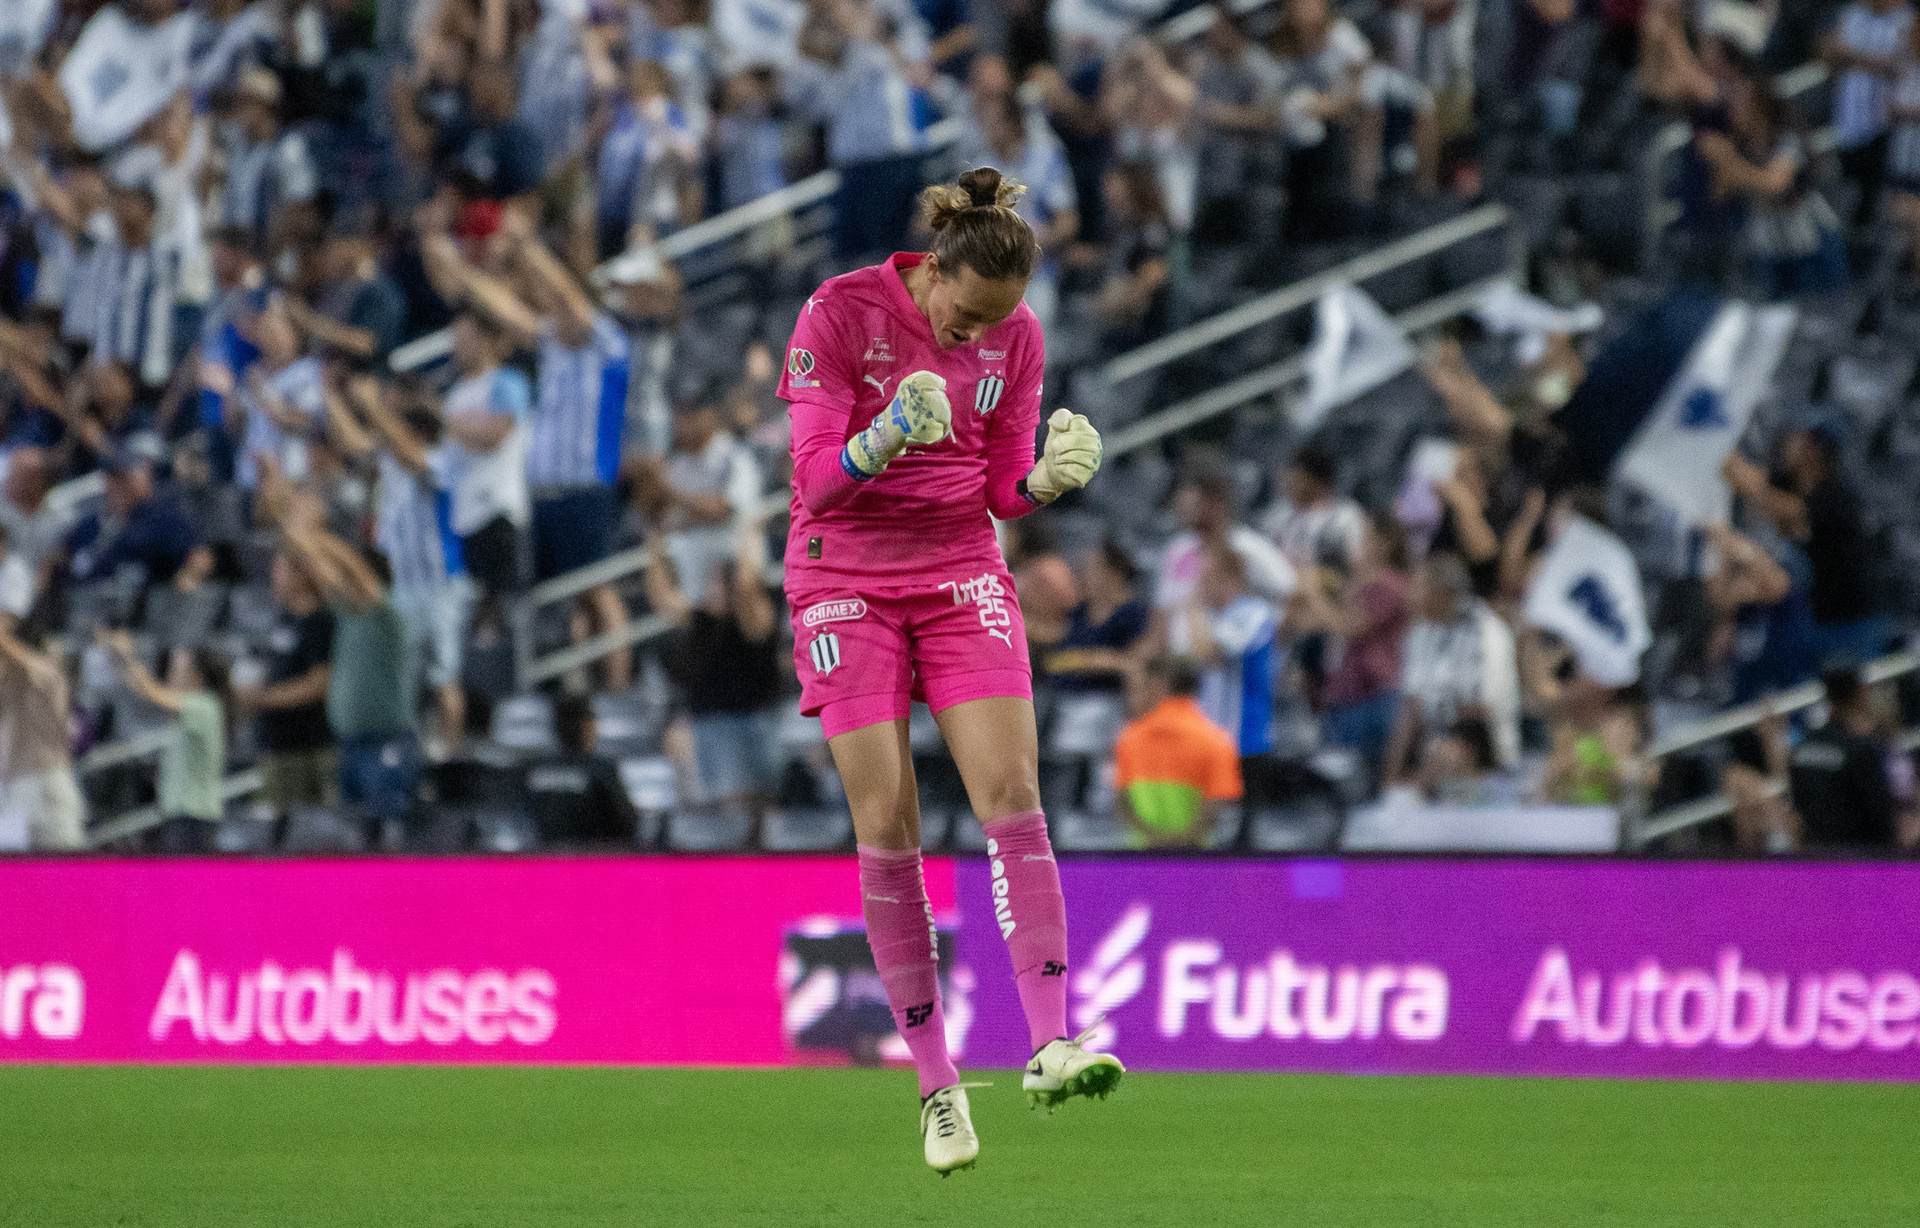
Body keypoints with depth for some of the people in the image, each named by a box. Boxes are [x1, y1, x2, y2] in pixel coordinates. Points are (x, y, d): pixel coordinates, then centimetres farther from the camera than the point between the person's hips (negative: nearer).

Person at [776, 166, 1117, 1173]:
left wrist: (1051, 476, -18)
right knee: (887, 825, -6)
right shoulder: (838, 314, -14)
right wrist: (885, 439, -35)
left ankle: (1048, 1046, -20)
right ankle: (935, 1080, 2)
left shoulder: (1016, 337, -2)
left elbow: (1004, 489, 5)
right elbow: (817, 480, -15)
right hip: (846, 579, -3)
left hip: (962, 571, 3)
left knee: (1011, 789, -15)